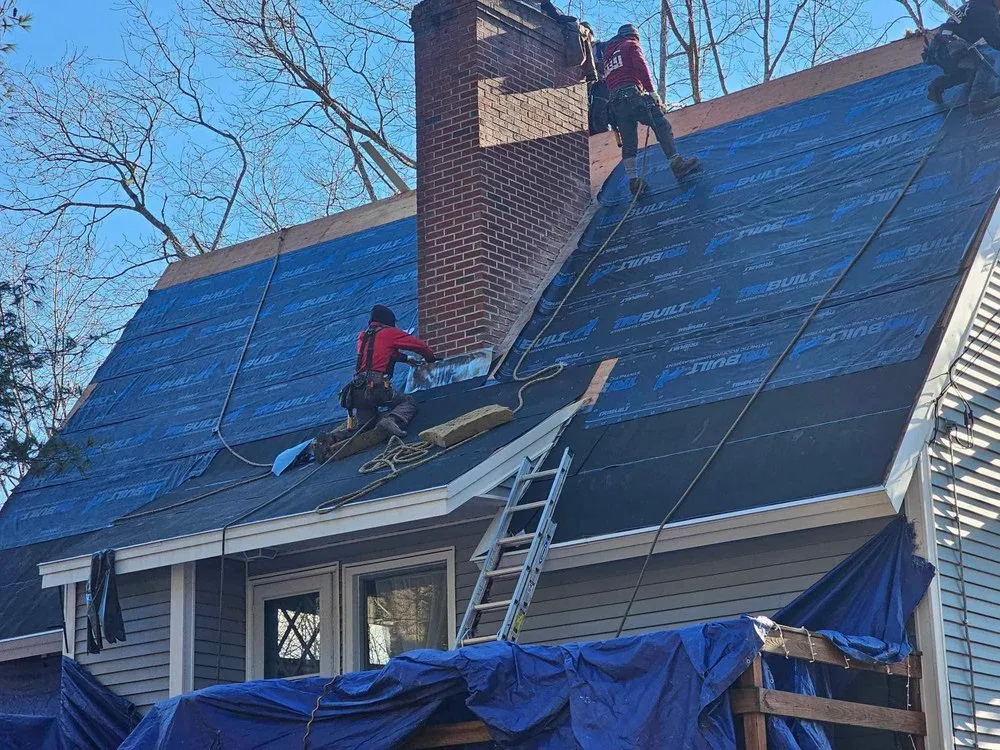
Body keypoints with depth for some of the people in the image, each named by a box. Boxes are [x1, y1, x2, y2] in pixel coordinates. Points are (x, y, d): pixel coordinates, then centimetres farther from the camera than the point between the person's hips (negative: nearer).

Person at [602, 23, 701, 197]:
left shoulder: (608, 53, 32)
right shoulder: (632, 45, 12)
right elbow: (641, 67, -4)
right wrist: (651, 90, -3)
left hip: (615, 101, 7)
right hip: (633, 94, -7)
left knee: (628, 142, 4)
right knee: (661, 126, -12)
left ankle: (632, 179, -3)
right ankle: (676, 161, -25)